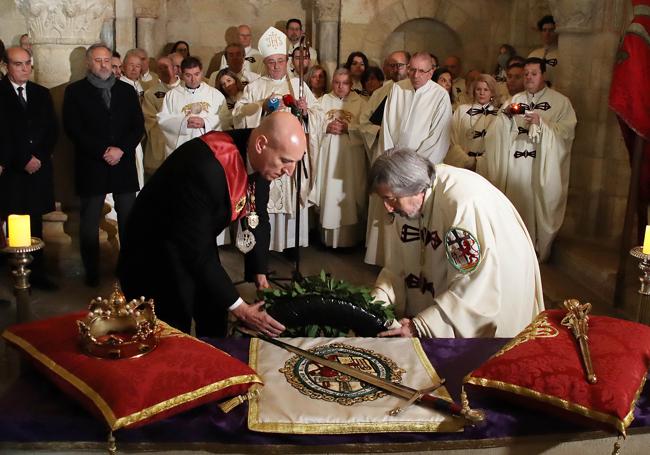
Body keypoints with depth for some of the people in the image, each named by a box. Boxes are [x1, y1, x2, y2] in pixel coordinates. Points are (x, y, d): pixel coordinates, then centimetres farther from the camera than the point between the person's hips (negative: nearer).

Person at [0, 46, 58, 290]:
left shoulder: (42, 94, 14)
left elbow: (52, 131, 11)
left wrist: (39, 157, -3)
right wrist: (23, 161, -9)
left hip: (39, 169, 4)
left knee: (35, 225, 7)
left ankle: (37, 273, 13)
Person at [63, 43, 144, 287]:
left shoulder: (126, 90, 12)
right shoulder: (75, 91, 4)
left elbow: (138, 126, 7)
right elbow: (73, 128, -5)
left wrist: (121, 149, -9)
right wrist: (102, 151, -13)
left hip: (123, 164, 2)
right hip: (91, 166, -2)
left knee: (128, 219, 2)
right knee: (89, 222, 3)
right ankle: (92, 272, 12)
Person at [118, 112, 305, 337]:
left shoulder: (258, 158, -14)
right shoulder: (206, 166, -37)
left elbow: (258, 217, 1)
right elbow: (193, 250, -33)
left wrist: (260, 276, -6)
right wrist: (240, 309, -28)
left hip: (198, 243, 7)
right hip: (154, 254, -7)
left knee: (214, 331, 15)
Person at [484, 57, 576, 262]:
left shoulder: (560, 101, 3)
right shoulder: (515, 100, 15)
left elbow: (566, 130, -8)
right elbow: (498, 132, 7)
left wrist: (541, 122, -19)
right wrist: (506, 116, -12)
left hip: (543, 165, -3)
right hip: (515, 165, 3)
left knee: (540, 207, 0)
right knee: (516, 207, 3)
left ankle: (540, 251, 12)